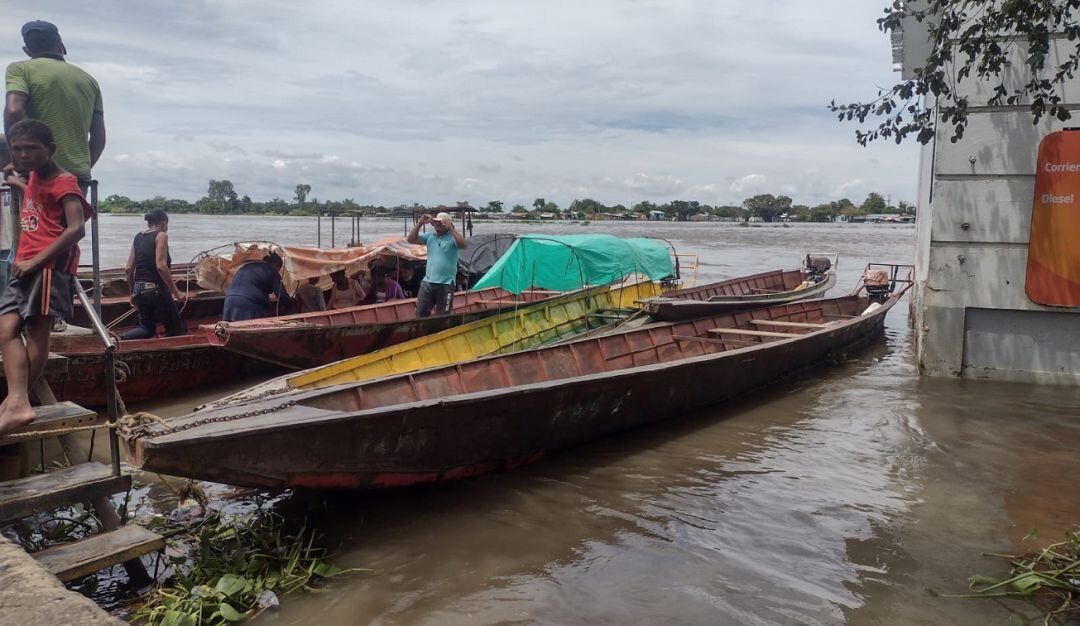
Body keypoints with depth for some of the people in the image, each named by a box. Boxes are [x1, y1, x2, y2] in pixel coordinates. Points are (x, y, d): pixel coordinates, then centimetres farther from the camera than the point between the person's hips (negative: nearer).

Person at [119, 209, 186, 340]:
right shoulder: (161, 235, -7)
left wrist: (133, 293, 21)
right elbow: (161, 266, -18)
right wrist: (176, 292, -16)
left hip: (139, 290, 7)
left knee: (147, 328, 20)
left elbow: (128, 269, 10)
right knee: (176, 330, 7)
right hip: (156, 289, -7)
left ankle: (121, 340, -5)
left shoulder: (138, 237, 12)